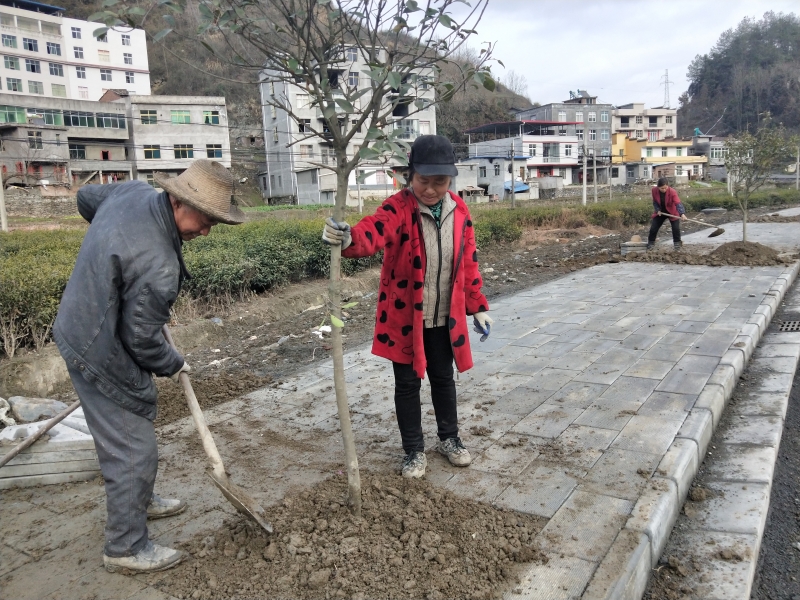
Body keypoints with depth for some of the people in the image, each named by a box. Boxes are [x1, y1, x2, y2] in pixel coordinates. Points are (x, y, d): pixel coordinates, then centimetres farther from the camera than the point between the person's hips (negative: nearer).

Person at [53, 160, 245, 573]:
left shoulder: (132, 191, -7)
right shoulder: (158, 266, -34)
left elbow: (86, 198, 15)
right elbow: (142, 340, -23)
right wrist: (173, 365, -3)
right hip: (102, 357, -10)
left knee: (134, 427, 25)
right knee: (133, 450, 2)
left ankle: (139, 501, 45)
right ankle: (125, 548, 19)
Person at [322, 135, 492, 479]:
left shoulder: (459, 210, -1)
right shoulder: (398, 208, -15)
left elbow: (468, 262, 8)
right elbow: (373, 231, -37)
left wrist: (477, 307, 10)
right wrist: (348, 238, -60)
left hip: (445, 319, 4)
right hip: (404, 318, -3)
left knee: (443, 379, 20)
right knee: (407, 385, 10)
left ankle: (449, 438, 41)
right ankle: (414, 450, 29)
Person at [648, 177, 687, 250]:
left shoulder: (672, 192, -29)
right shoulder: (654, 190, -18)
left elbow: (678, 203, -39)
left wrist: (682, 214, -53)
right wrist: (657, 210, -18)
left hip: (672, 212, -3)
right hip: (660, 212, 3)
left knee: (676, 228, -8)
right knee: (653, 228, 1)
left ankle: (677, 243, 12)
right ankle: (651, 243, 18)